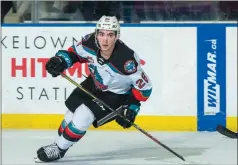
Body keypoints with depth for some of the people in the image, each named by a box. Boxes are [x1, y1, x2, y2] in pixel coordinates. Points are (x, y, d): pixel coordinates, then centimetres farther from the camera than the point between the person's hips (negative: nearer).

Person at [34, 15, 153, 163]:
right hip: (95, 84, 6)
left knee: (82, 117, -17)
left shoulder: (127, 59, -38)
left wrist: (132, 108, -25)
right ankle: (58, 142, 39)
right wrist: (61, 61, -20)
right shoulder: (90, 43, -26)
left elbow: (144, 86, -24)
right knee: (72, 113, 12)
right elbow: (74, 52, -2)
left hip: (117, 94, -5)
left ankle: (58, 150, 4)